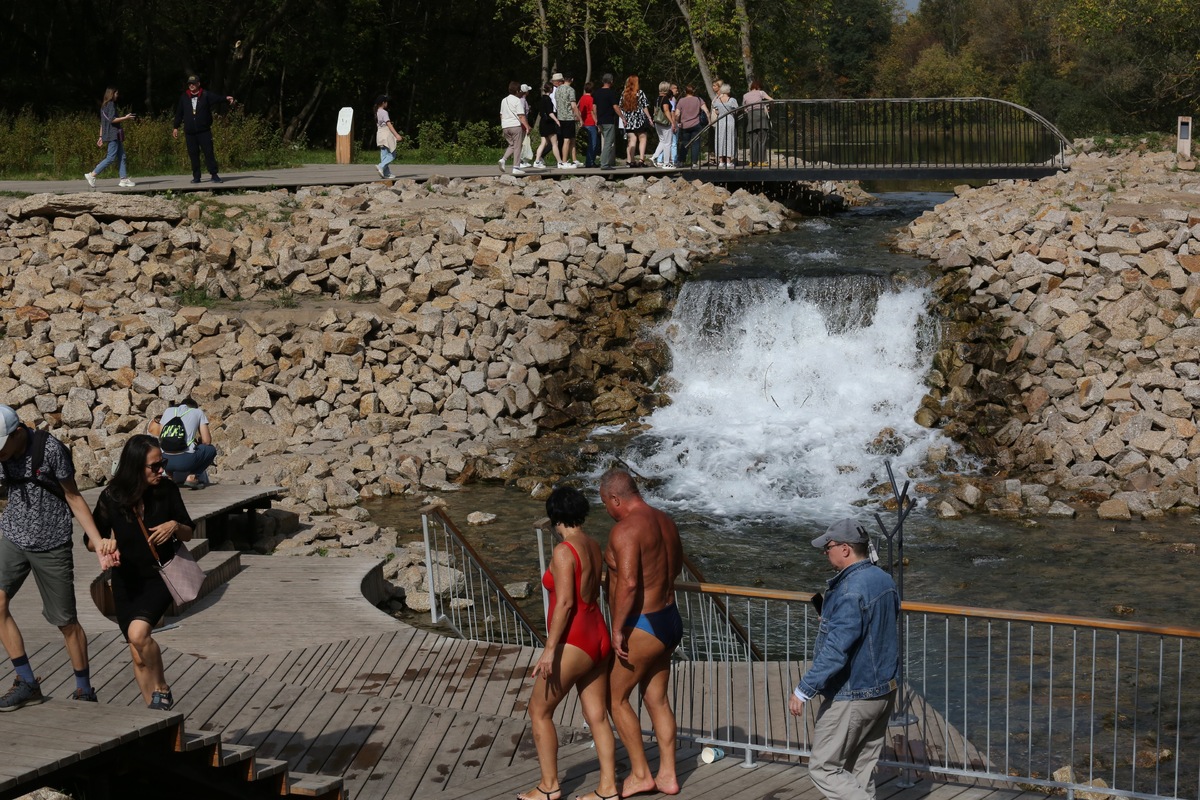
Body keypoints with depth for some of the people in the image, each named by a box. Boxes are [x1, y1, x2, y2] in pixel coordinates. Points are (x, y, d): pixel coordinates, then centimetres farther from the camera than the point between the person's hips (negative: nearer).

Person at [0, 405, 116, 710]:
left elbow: (73, 497, -8)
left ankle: (84, 691, 20)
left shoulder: (49, 449, -16)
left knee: (66, 621, 1)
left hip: (51, 544, -4)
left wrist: (98, 542, -12)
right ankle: (27, 684, -3)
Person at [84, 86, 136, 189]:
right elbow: (112, 119, -20)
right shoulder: (111, 104, -10)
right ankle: (91, 175, -11)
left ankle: (124, 179, 4)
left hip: (115, 135, 10)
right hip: (113, 135, -10)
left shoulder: (104, 106, 18)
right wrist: (125, 118, -13)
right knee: (111, 157, -11)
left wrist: (101, 137, 20)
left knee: (121, 156, 7)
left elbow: (102, 123, 19)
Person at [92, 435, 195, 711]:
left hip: (159, 577, -2)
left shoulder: (167, 491, -7)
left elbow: (189, 532, 6)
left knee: (138, 633, -27)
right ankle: (155, 710, 19)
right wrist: (106, 546, -18)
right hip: (126, 581, 2)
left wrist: (175, 526, -16)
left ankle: (162, 688, -6)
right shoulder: (111, 498, -9)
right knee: (138, 656, 5)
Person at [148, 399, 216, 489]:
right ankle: (192, 476, 2)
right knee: (210, 449, 23)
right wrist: (197, 440, 31)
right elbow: (206, 441, 8)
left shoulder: (168, 410, 22)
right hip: (185, 461, -5)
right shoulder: (198, 412, 14)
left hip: (165, 461, 5)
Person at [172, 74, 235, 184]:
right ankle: (196, 176, 10)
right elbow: (179, 113, 13)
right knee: (193, 154, 4)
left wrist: (226, 99, -37)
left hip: (204, 131, -3)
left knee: (209, 152, -6)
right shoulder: (184, 97, 8)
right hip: (190, 132, 3)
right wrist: (176, 127, 13)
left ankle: (214, 175, -2)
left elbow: (218, 98, -16)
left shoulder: (206, 95, 0)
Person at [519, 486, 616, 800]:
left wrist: (550, 651, -22)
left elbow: (564, 603, -22)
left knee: (539, 711, 6)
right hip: (598, 637, 8)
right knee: (597, 715, 11)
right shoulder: (594, 547, 8)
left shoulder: (564, 552, -17)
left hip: (574, 642, -8)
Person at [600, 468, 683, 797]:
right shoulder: (664, 521, 7)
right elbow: (676, 565, 23)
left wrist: (617, 629, -22)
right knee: (657, 699, 17)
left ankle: (640, 775, 12)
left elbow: (628, 583, -30)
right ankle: (668, 775, 22)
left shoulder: (625, 529, -22)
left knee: (615, 697, 8)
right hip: (668, 621, 9)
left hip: (641, 628, -9)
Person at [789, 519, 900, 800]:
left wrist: (803, 691, -23)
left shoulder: (850, 592, -23)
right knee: (861, 771, 15)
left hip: (851, 699, -9)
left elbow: (835, 651, -27)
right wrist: (831, 620, 26)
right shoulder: (884, 580, 6)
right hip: (884, 691, 9)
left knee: (824, 768, 1)